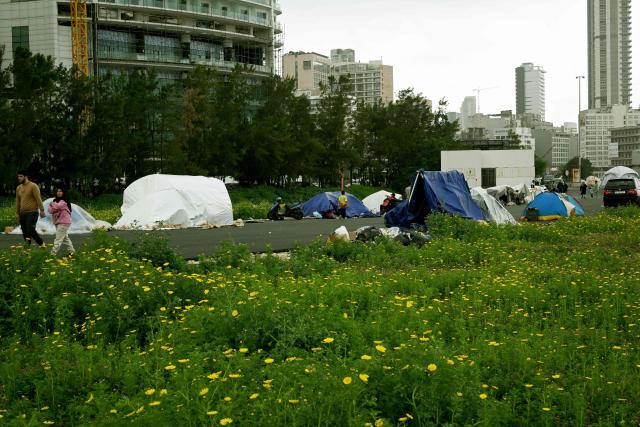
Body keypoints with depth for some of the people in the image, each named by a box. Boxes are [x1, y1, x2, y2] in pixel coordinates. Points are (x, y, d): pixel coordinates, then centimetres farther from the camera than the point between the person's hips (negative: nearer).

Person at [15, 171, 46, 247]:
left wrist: (42, 210, -17)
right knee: (25, 232, 4)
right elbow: (18, 202, 19)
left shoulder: (33, 186, -7)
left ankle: (41, 243, -2)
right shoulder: (18, 188, 14)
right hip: (23, 213, 7)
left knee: (31, 229, -17)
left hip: (32, 212, -6)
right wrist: (17, 213, 18)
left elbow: (38, 199, -12)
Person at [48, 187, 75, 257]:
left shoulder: (64, 201, -8)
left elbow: (58, 206, -26)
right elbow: (50, 210, 8)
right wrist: (53, 209, -15)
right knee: (65, 237, 15)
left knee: (58, 238, -11)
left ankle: (53, 253, -14)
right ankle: (71, 250, 23)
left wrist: (52, 204, -6)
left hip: (64, 222, -9)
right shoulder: (55, 201, 16)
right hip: (58, 222, 9)